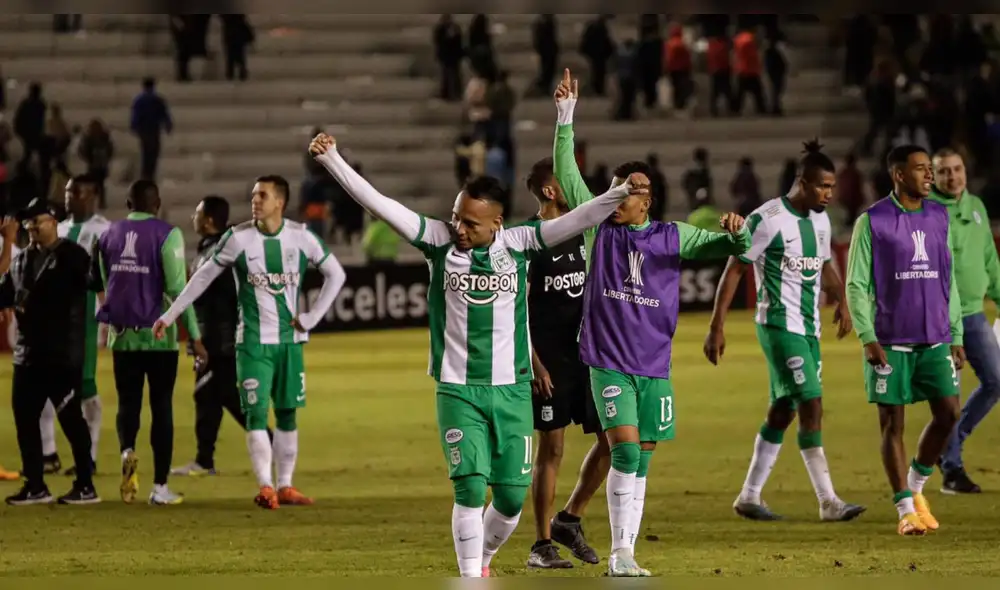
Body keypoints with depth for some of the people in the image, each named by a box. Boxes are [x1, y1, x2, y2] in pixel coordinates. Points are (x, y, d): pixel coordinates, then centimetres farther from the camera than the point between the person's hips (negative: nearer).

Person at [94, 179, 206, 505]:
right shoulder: (166, 234, -8)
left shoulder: (109, 236, 6)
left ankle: (127, 452, -17)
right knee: (162, 408, 5)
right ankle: (160, 487, 6)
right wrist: (194, 335, -8)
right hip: (158, 335, -3)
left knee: (128, 403, 13)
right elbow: (177, 288, -12)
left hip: (122, 334, 3)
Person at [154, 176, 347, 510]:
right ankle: (265, 487, -12)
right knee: (256, 413, -10)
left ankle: (285, 485, 14)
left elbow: (336, 274, 8)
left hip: (290, 340, 2)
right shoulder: (238, 238, -6)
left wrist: (312, 316, 0)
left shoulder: (301, 238, -3)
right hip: (253, 341, -2)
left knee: (287, 413, 7)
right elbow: (204, 277, 2)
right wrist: (170, 315, 2)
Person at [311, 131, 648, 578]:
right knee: (470, 487, -13)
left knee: (512, 496, 4)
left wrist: (622, 193, -22)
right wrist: (331, 159, -18)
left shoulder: (518, 243, -2)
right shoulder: (439, 240, -4)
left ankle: (482, 561, 32)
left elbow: (577, 220, -8)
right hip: (457, 390, -2)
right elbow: (378, 203, -10)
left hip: (512, 390, 2)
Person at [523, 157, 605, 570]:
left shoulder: (582, 229, 10)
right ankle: (542, 545, 6)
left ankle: (569, 520, 17)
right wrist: (534, 364, -16)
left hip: (588, 352, 6)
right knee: (551, 449, -3)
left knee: (612, 438, 1)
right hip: (550, 358, -6)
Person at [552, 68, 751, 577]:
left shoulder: (672, 237, 5)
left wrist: (737, 233, -18)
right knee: (625, 450, -15)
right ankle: (621, 553, -13)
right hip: (608, 362, -3)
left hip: (654, 364, 3)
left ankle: (625, 554, 13)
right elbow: (567, 174, -4)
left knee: (640, 460, 6)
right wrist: (566, 116, -12)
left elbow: (733, 247, 6)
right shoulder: (598, 227, 2)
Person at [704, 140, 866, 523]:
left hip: (809, 328, 8)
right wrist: (717, 326, -13)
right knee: (812, 406, -13)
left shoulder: (820, 220, 11)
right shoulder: (768, 219, -13)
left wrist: (841, 300, 9)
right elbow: (734, 270, -10)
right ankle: (828, 502, -13)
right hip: (779, 326, -8)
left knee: (783, 411, 10)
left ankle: (749, 497, 20)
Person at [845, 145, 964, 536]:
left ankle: (916, 486, 19)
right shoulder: (872, 221, -4)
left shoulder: (939, 218, 10)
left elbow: (948, 280, 16)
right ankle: (906, 510, 7)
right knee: (892, 422, -1)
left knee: (948, 413, -3)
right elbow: (856, 284, -4)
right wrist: (868, 338, -13)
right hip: (890, 343, -4)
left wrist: (956, 335, 13)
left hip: (935, 340, 4)